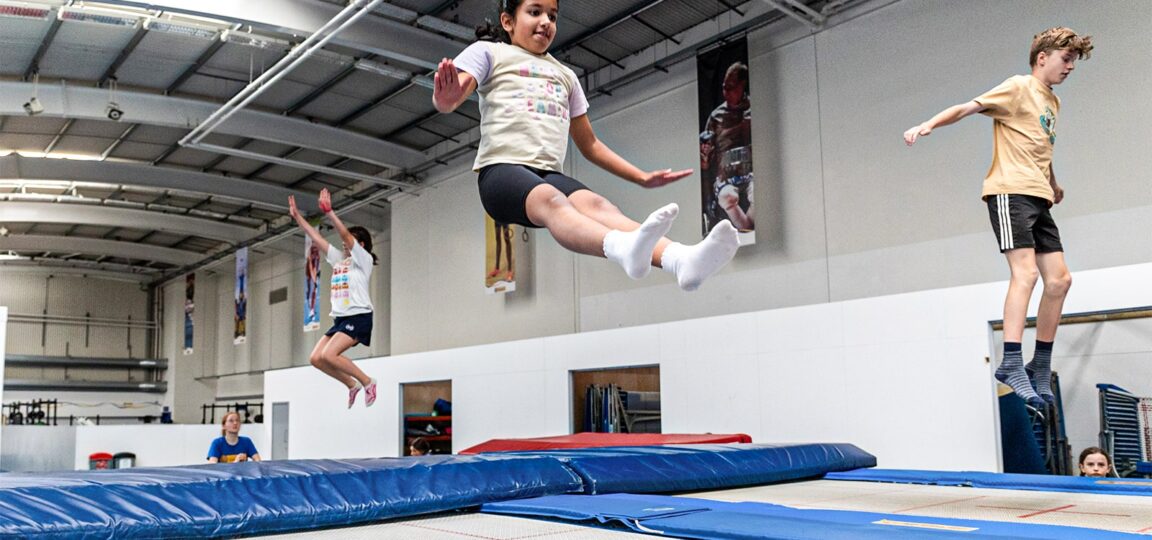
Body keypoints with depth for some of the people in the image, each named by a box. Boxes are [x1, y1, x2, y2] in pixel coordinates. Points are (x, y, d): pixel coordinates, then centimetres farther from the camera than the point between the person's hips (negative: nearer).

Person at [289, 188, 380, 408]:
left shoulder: (363, 259, -3)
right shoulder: (339, 258, 18)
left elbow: (345, 235, -18)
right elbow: (316, 237, 16)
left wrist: (329, 212, -27)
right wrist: (297, 216, 12)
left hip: (358, 316, -8)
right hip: (340, 318, 8)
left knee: (328, 355, -22)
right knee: (316, 358, -3)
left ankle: (367, 382, -6)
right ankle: (353, 385, 13)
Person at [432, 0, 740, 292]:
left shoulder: (565, 75, 30)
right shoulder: (489, 53, 15)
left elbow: (589, 144, 33)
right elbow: (446, 100, -2)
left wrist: (641, 177, 23)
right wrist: (447, 97, -29)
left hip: (550, 174, 4)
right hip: (502, 169, -4)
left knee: (597, 205, -31)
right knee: (551, 201, -38)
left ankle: (679, 259, -59)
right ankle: (622, 248, -69)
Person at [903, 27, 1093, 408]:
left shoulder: (1052, 101, 23)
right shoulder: (1019, 87, 0)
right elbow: (967, 108, -11)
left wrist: (1053, 185, 50)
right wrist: (928, 125, -28)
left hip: (1038, 198, 8)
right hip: (1011, 191, -8)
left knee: (1059, 279, 2)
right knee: (1026, 272, -19)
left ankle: (1041, 367, 10)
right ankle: (1012, 363, -21)